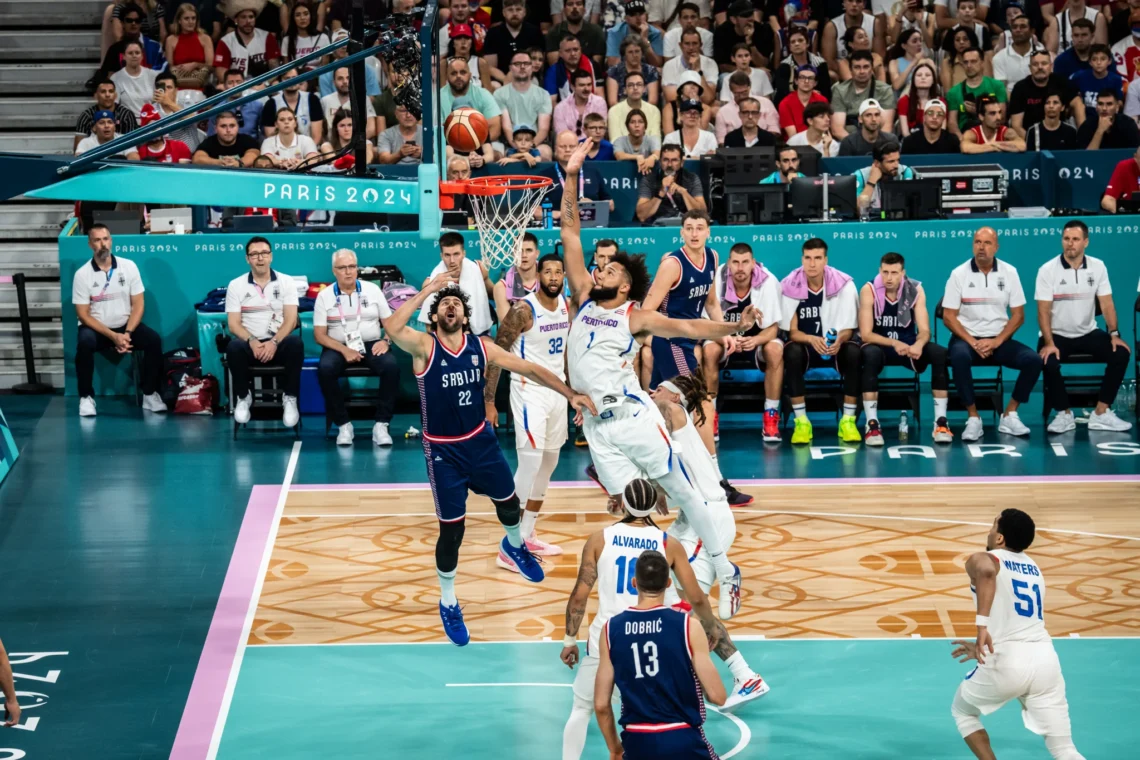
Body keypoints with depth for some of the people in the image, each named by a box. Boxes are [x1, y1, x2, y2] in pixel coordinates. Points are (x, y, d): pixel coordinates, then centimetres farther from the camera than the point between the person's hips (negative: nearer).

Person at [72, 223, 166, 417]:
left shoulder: (129, 266, -2)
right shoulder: (82, 274, -8)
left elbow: (138, 304, -2)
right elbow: (83, 314, -10)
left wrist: (127, 333, -18)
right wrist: (113, 336, -21)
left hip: (126, 326, 2)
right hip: (96, 329, -2)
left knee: (154, 340, -24)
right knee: (85, 343, -35)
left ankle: (149, 394, -10)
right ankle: (86, 397, -19)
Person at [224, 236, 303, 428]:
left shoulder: (286, 282, 4)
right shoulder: (235, 285, 4)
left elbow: (291, 320, -4)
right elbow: (233, 324, -2)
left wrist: (274, 342, -21)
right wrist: (252, 341, -21)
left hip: (278, 342, 0)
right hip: (250, 343, 0)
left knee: (295, 343, -34)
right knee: (234, 347, -34)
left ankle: (290, 398, -18)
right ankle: (243, 397, -10)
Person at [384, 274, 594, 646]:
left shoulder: (481, 347, -5)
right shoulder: (424, 346, -17)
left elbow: (529, 369, -2)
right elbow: (392, 328, -37)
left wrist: (570, 394, -7)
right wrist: (425, 292, -37)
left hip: (481, 440, 4)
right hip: (443, 451, -4)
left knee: (508, 502, 22)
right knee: (452, 529, -2)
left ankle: (514, 546, 59)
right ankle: (448, 604, 19)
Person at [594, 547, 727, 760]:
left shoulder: (612, 629, 1)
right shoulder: (687, 626, -7)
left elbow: (601, 704, 3)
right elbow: (717, 696, -6)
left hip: (637, 743, 2)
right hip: (683, 740, -2)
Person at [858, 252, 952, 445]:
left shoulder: (915, 290, -7)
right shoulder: (869, 291, -14)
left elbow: (924, 330, -11)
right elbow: (865, 334, -19)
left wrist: (918, 344, -36)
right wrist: (894, 343, -36)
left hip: (908, 346, 3)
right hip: (880, 346, -3)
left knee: (939, 353, -26)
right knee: (870, 353, -38)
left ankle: (940, 421, -22)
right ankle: (872, 423, -36)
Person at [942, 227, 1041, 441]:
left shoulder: (1009, 273, 2)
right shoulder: (959, 274, -3)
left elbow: (1018, 315, 3)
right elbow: (949, 317, -4)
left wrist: (996, 341, -12)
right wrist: (973, 342, -16)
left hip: (999, 340, 2)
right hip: (967, 338, -2)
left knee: (1033, 359, -22)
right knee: (959, 356, -37)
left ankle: (1009, 415, -7)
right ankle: (973, 418, -24)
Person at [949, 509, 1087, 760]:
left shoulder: (981, 559, 2)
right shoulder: (1034, 569, 24)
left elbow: (987, 571, -25)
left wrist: (982, 625, -30)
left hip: (1008, 664, -5)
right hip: (1045, 659, 5)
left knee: (962, 711, 25)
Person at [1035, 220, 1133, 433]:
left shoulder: (1097, 267, 0)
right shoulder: (1047, 270, -9)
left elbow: (1106, 303, -1)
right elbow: (1043, 311, -13)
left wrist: (1114, 334, -14)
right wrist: (1049, 343, -24)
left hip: (1088, 333, 3)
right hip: (1058, 335, -3)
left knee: (1121, 353, -20)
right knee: (1049, 362, -32)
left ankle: (1101, 413, -12)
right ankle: (1064, 414, -8)